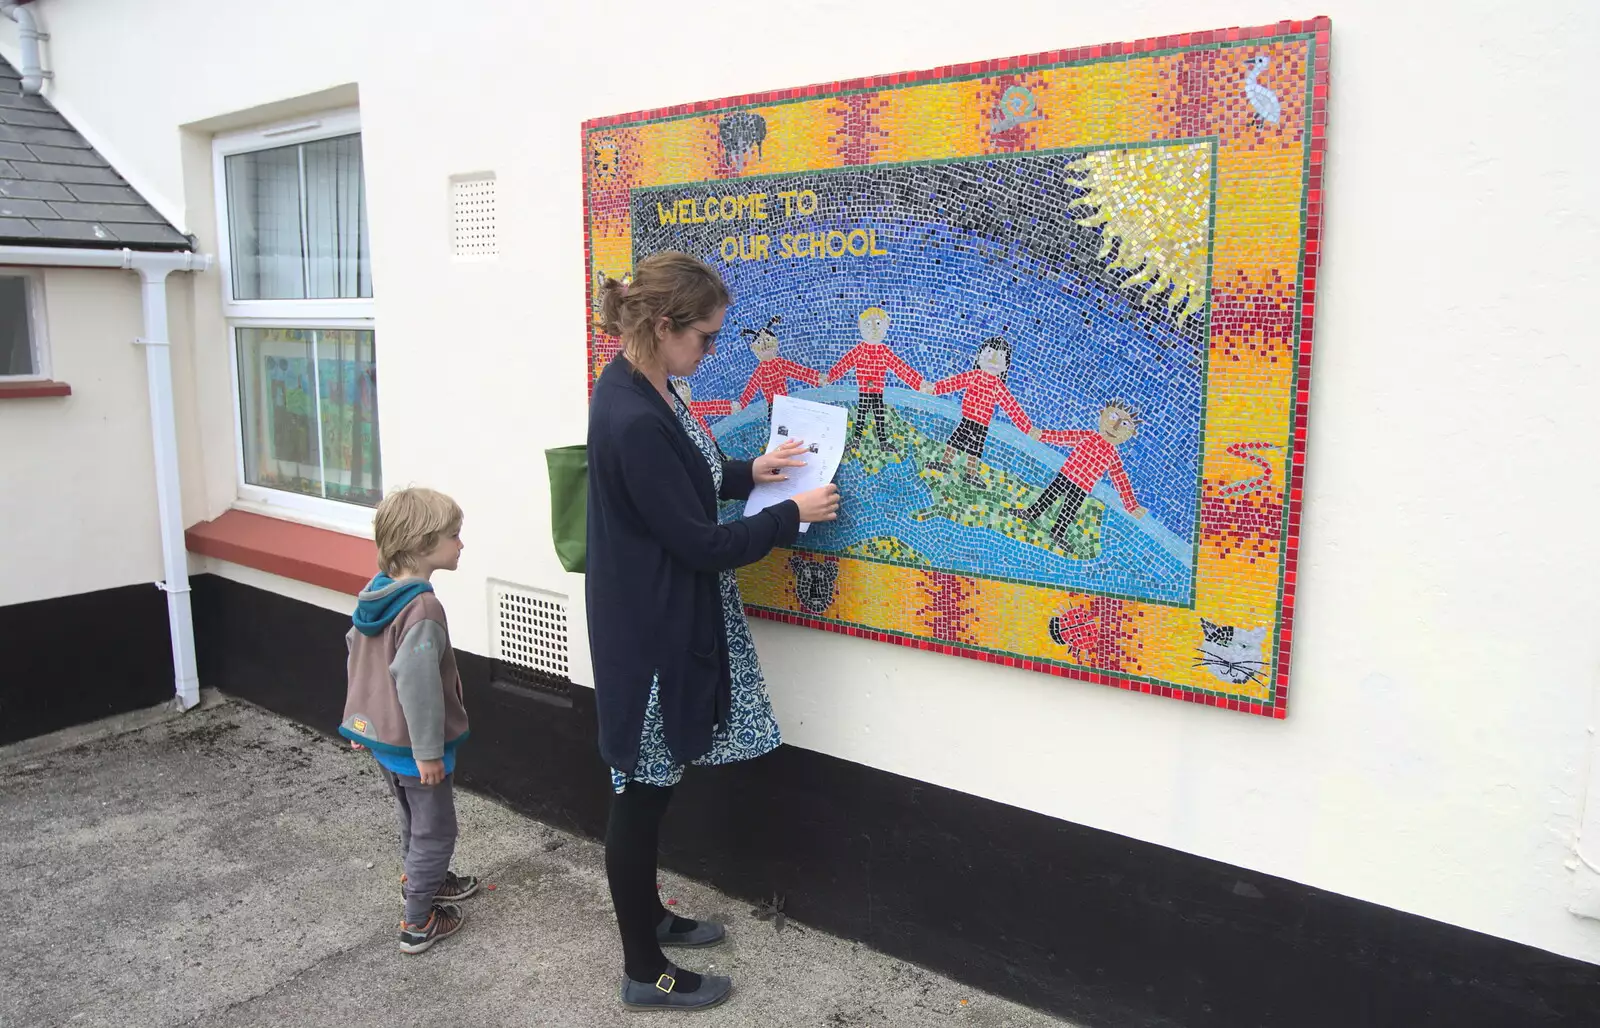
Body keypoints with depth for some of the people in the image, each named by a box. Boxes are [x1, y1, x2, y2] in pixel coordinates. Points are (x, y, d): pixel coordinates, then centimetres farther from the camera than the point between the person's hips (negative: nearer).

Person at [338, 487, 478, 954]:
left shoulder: (374, 593, 0)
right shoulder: (423, 607, -28)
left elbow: (355, 652, 11)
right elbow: (414, 679, -31)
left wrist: (360, 718, 22)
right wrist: (429, 750, -23)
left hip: (381, 736, 9)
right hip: (412, 745, -9)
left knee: (414, 819, 27)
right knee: (435, 830, 8)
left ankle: (422, 880, 46)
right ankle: (418, 922, 17)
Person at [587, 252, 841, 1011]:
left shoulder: (638, 387, 4)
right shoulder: (634, 420, -27)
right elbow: (700, 543, -23)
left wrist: (747, 472, 8)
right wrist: (792, 514, -11)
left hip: (658, 620, 10)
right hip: (651, 631, -10)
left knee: (650, 786, 23)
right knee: (641, 791, 5)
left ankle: (648, 917, 42)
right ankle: (644, 972, 23)